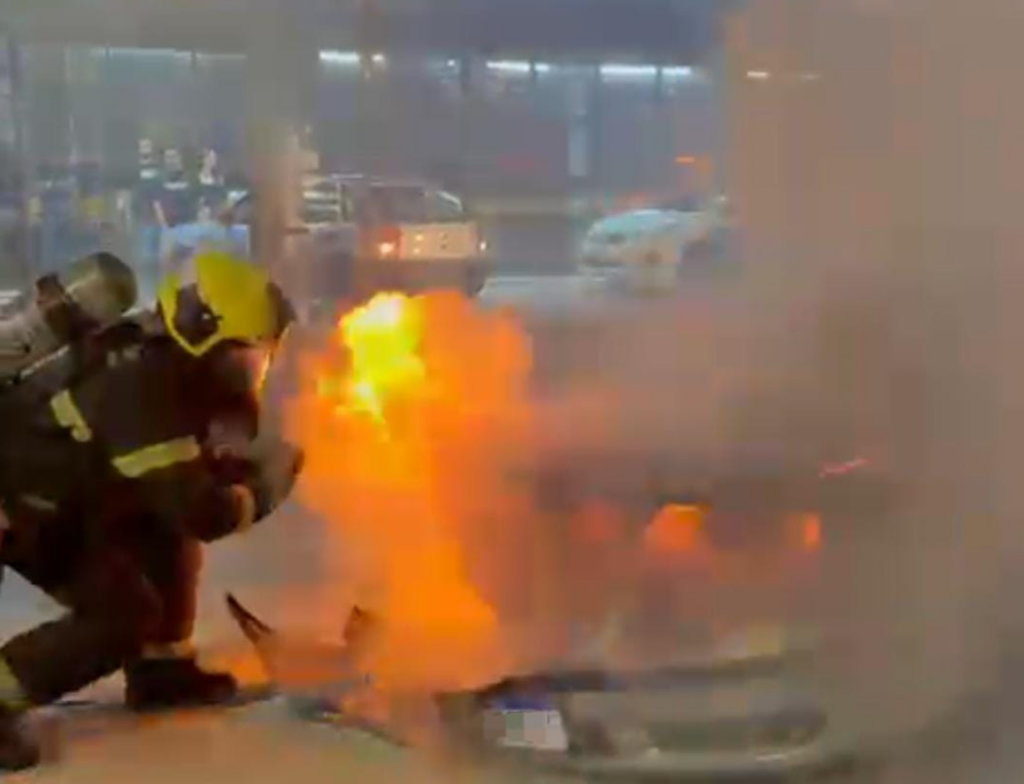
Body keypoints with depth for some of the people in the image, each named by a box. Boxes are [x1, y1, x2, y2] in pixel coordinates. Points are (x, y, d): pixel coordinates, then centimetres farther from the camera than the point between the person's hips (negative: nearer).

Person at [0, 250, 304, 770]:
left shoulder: (166, 364, 0)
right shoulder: (143, 391, -29)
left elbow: (192, 468, 13)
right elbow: (196, 510, -30)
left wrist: (257, 461, -4)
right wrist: (263, 492, -14)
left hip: (63, 495, 9)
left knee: (167, 538, 10)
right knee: (123, 614, -14)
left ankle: (159, 669, 19)